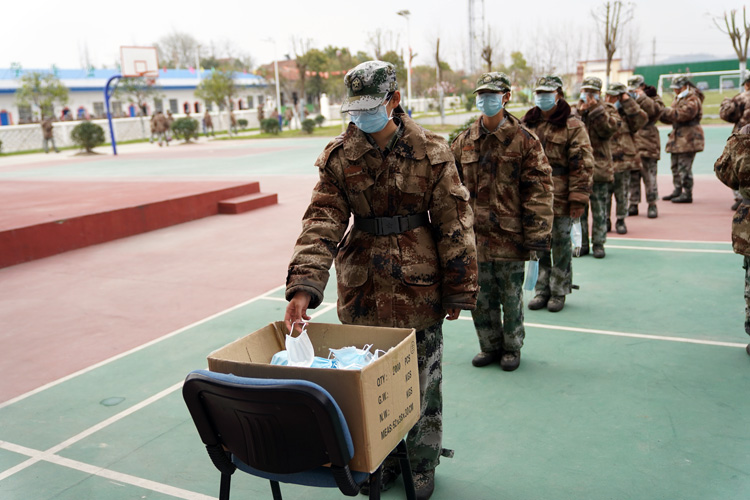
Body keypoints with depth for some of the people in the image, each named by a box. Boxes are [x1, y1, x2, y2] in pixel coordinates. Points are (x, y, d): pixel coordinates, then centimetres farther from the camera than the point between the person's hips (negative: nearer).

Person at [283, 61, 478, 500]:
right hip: (364, 286, 2)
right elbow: (321, 222, -11)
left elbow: (454, 223, -4)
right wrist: (304, 286, -23)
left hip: (419, 285, -2)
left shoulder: (431, 151, -7)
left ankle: (423, 464, 33)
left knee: (423, 380, 11)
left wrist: (459, 289, -4)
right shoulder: (338, 156, -3)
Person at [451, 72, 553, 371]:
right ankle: (490, 346, 32)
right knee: (480, 298, 12)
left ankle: (512, 348, 32)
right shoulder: (465, 142, 6)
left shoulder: (524, 141, -5)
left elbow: (538, 192, -8)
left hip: (510, 237, -3)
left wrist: (536, 242, -12)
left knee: (511, 297, 11)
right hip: (474, 237, 3)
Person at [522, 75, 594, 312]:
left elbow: (583, 164, -8)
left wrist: (578, 199, -14)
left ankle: (559, 292, 20)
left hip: (561, 200, -4)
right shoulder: (526, 124, 10)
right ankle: (542, 290, 23)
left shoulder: (572, 126, -5)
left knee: (561, 246, 6)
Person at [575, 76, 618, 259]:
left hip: (599, 166, -2)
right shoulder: (575, 110, 12)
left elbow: (609, 129, -13)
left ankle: (598, 243, 13)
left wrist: (596, 109, -14)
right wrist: (580, 112, -12)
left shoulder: (607, 109, 6)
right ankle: (582, 243, 15)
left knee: (599, 209, 3)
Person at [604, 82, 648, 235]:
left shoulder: (626, 114, 5)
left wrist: (628, 101, -9)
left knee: (622, 194, 6)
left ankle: (621, 220, 20)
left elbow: (642, 119, -12)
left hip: (623, 161, -1)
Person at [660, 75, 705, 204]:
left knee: (684, 167, -10)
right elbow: (672, 118, 20)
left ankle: (687, 194, -6)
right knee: (675, 166, 14)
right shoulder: (678, 99, 21)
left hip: (688, 138, -10)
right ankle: (677, 191, 24)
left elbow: (683, 114, -24)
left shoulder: (692, 100, -10)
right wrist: (662, 115, 2)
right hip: (678, 138, 10)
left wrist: (666, 111, -18)